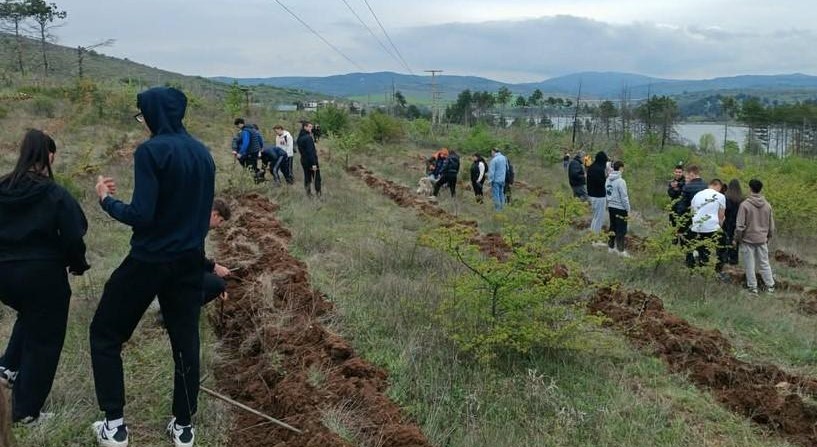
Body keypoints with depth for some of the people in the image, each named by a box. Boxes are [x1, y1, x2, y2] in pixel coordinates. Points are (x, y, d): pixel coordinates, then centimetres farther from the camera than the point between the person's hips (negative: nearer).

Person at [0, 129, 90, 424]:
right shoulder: (56, 195, -13)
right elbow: (72, 238, -13)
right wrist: (78, 265, 6)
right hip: (42, 274, -5)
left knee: (28, 317, 35)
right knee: (42, 341, 9)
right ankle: (26, 410, 15)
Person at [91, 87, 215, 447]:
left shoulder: (151, 151, -17)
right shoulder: (203, 153, 5)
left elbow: (141, 216, -21)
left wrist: (107, 200, -5)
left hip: (149, 260, -6)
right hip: (189, 261, 6)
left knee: (104, 333, 12)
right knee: (185, 339, 13)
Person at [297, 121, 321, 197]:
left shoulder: (300, 138, 7)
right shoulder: (308, 138, -20)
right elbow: (310, 151, -24)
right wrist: (313, 163, -23)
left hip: (303, 160, 8)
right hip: (311, 161, -8)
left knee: (307, 178, 14)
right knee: (317, 178, 3)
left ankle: (308, 193, 17)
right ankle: (318, 194, 5)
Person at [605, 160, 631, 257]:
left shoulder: (608, 180, 2)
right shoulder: (621, 181, -20)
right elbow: (624, 197, -17)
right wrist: (628, 210, -9)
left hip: (611, 207, 7)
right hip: (620, 208, -7)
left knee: (613, 227, 18)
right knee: (621, 230, 1)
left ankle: (611, 247, 26)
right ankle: (621, 250, 5)